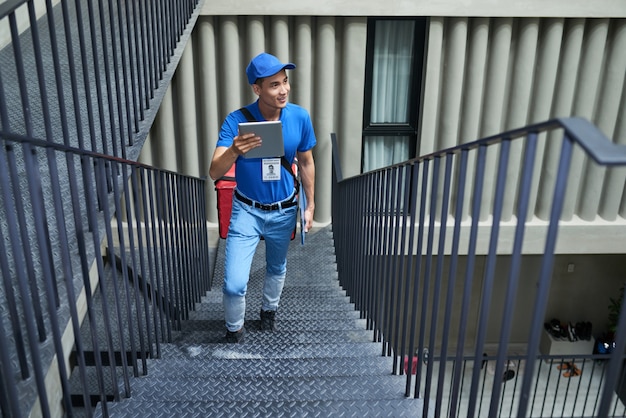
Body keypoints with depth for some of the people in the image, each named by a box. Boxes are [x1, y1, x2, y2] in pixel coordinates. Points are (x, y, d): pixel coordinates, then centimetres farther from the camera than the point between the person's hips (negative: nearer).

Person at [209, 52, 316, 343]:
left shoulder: (300, 117, -13)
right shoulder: (236, 121, -20)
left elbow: (306, 162, 2)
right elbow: (214, 173, -25)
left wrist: (310, 204, 5)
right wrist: (233, 151, -46)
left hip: (283, 211, 3)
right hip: (247, 210, -2)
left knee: (277, 268, 23)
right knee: (234, 284, -7)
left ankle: (269, 310, 54)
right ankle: (234, 330, 26)